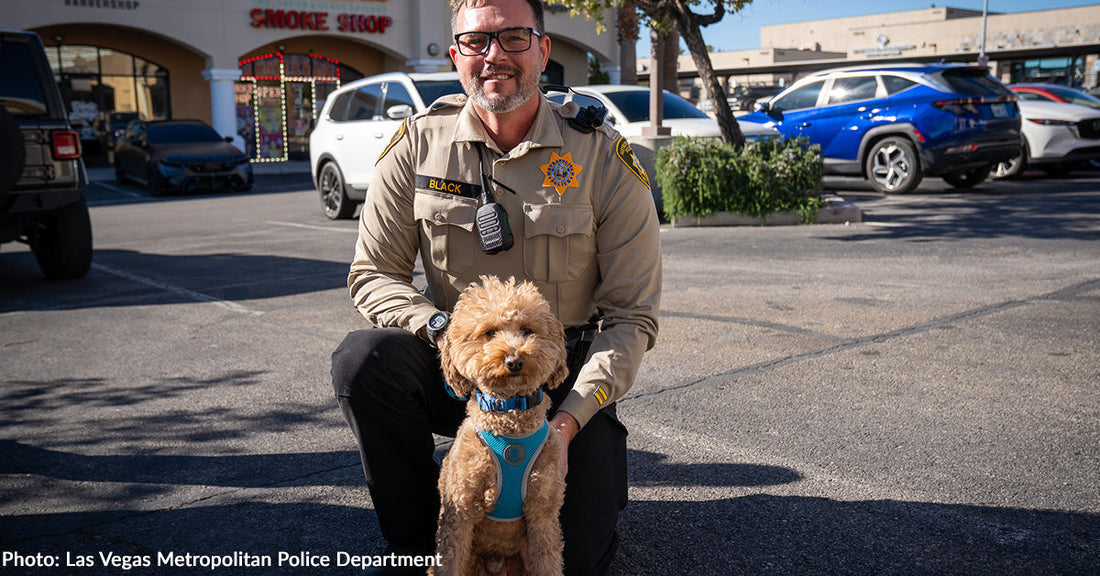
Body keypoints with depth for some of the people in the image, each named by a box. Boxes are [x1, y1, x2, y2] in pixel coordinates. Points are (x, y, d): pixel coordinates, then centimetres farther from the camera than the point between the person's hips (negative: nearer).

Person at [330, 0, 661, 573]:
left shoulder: (603, 156, -11)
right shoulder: (419, 142, -6)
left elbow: (632, 313, -10)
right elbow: (373, 274, -2)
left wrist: (571, 418, -23)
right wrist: (443, 327, -23)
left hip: (563, 376, -1)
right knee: (364, 357, -29)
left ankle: (598, 450, 26)